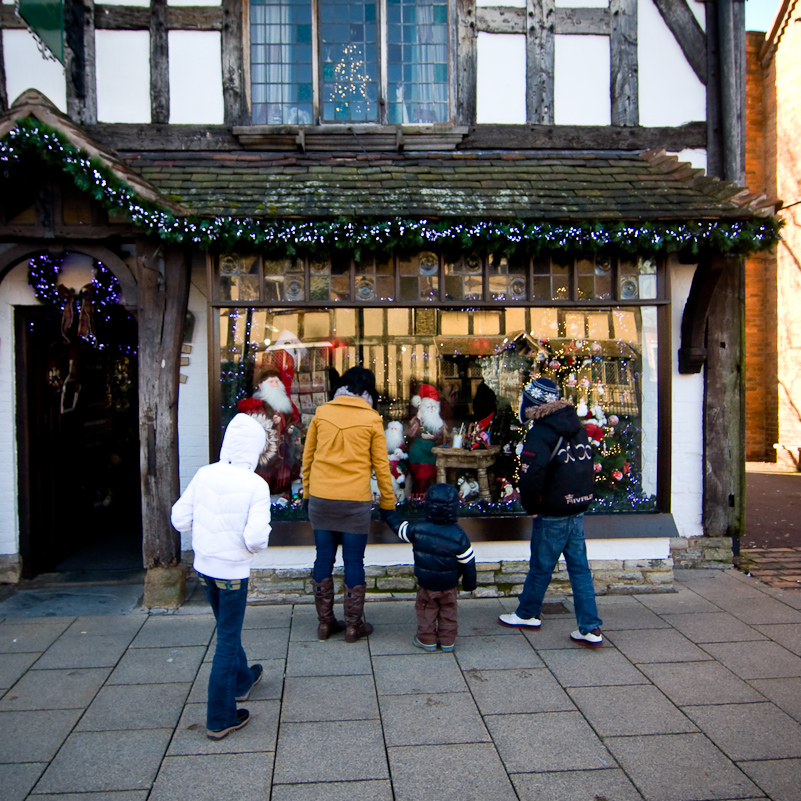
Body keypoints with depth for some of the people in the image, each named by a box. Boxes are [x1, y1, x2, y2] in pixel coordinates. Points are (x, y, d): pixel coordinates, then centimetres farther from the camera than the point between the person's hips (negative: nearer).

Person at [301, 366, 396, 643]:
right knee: (354, 562, 7)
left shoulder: (321, 413, 3)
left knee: (324, 559, 11)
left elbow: (307, 457, 8)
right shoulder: (372, 419, -4)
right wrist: (388, 502, 9)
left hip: (320, 497, 3)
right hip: (355, 500, -2)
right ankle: (354, 625, 15)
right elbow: (380, 464, 0)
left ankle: (325, 622, 20)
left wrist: (307, 492, 19)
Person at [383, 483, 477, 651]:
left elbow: (399, 527, 1)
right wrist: (469, 583, 5)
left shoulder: (418, 530, -17)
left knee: (426, 610, 17)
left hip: (425, 583, 0)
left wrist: (387, 514, 20)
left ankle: (427, 640, 23)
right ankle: (448, 640, 25)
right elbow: (468, 562, -11)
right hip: (449, 586, 0)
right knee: (448, 611, 18)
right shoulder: (458, 535, -18)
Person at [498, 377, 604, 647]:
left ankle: (527, 614, 28)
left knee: (541, 567, 10)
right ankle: (590, 628, 10)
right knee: (580, 567, 10)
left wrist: (532, 507, -8)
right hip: (578, 510, 7)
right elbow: (587, 466, 16)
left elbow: (531, 476, -24)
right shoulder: (578, 429, 8)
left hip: (552, 515, -7)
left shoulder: (540, 434, -17)